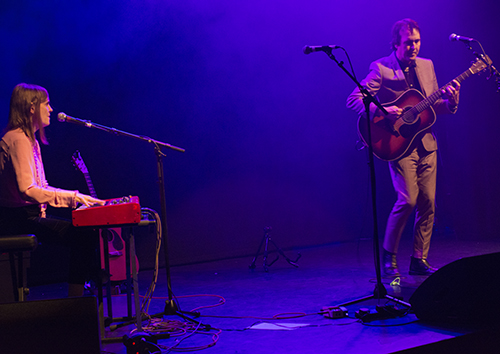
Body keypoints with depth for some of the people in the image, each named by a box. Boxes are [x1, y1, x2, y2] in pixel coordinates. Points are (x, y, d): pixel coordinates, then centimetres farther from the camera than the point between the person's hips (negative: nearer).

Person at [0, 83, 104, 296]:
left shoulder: (29, 139, 19)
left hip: (30, 213, 10)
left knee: (89, 230, 0)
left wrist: (77, 198, 7)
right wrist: (72, 197, -22)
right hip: (18, 218, -10)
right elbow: (27, 189, -24)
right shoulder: (18, 139, -14)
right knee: (82, 235, -21)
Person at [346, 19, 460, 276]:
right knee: (408, 199, -15)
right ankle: (388, 255, 5)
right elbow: (353, 100, -14)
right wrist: (382, 111, -28)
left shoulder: (427, 66, 13)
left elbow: (435, 106, 17)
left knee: (427, 203, 3)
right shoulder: (381, 69, -7)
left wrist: (451, 101, -5)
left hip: (426, 145, 6)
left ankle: (419, 260, 14)